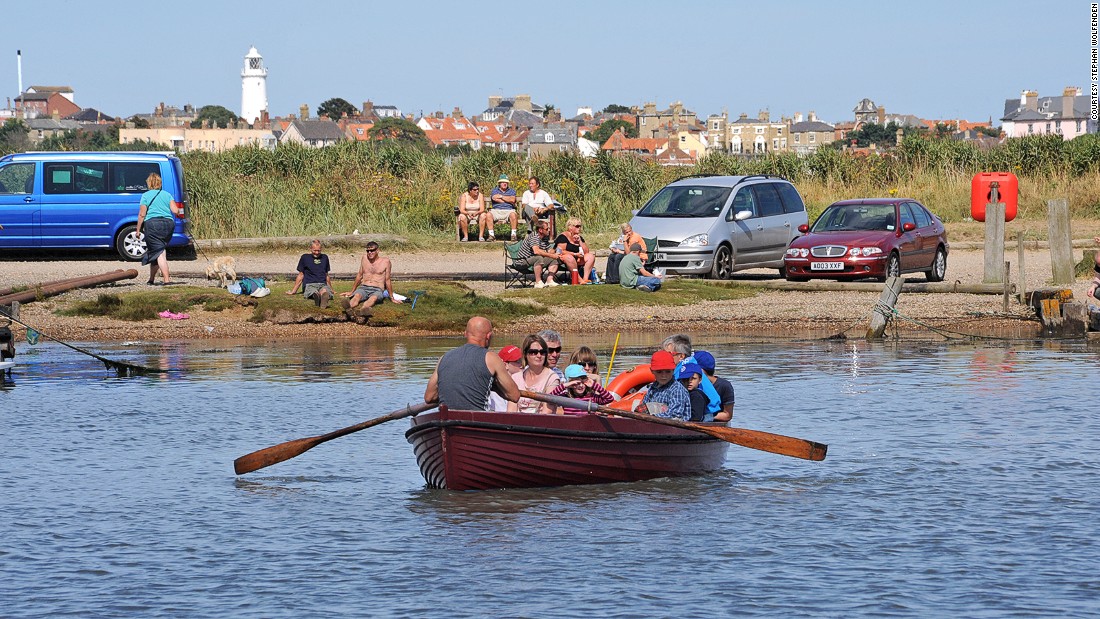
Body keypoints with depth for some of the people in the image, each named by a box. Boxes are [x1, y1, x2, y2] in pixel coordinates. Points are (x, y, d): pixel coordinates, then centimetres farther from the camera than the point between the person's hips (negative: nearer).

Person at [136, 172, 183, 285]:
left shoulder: (146, 196, 2)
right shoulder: (167, 195, 11)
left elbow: (142, 214, -3)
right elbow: (176, 211, 2)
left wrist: (138, 230, 3)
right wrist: (178, 213, 25)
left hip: (153, 224, -4)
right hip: (168, 223, 4)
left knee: (159, 253, -6)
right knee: (155, 252, 16)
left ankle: (166, 278, -18)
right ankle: (151, 279, 19)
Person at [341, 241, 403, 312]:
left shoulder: (385, 261, 6)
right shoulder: (364, 258, 16)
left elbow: (387, 280, 9)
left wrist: (392, 298, 10)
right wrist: (351, 292, 27)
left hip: (377, 290, -3)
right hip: (363, 288, 3)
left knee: (373, 298, -41)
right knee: (357, 296, -35)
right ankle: (349, 308, -70)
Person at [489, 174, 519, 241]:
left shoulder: (511, 191, 17)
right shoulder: (495, 190, 16)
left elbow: (512, 200, -3)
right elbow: (494, 198, -6)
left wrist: (501, 196, -2)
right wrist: (508, 200, -2)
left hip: (508, 210, 0)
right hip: (497, 210, 0)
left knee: (513, 215, -35)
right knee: (489, 214, -31)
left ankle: (513, 234, -26)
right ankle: (491, 235, -26)